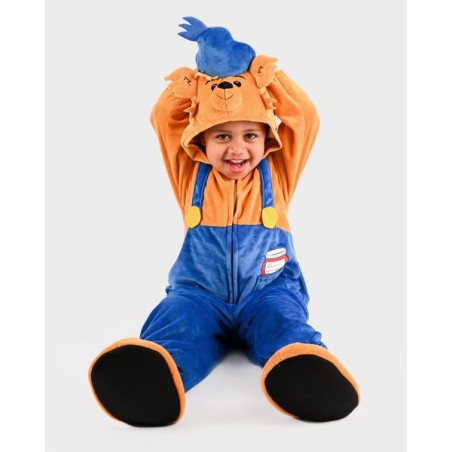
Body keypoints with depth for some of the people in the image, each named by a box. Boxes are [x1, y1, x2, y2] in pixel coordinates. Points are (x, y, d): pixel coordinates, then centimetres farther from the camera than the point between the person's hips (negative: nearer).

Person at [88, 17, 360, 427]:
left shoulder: (276, 174, 11)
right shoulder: (192, 175, 12)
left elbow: (305, 117, 2)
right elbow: (163, 118, 6)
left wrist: (258, 70, 1)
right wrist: (201, 72, 2)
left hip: (268, 290, 1)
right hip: (200, 292, 0)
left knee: (284, 323, -34)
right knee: (180, 322, -34)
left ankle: (303, 369, -66)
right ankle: (152, 373, -65)